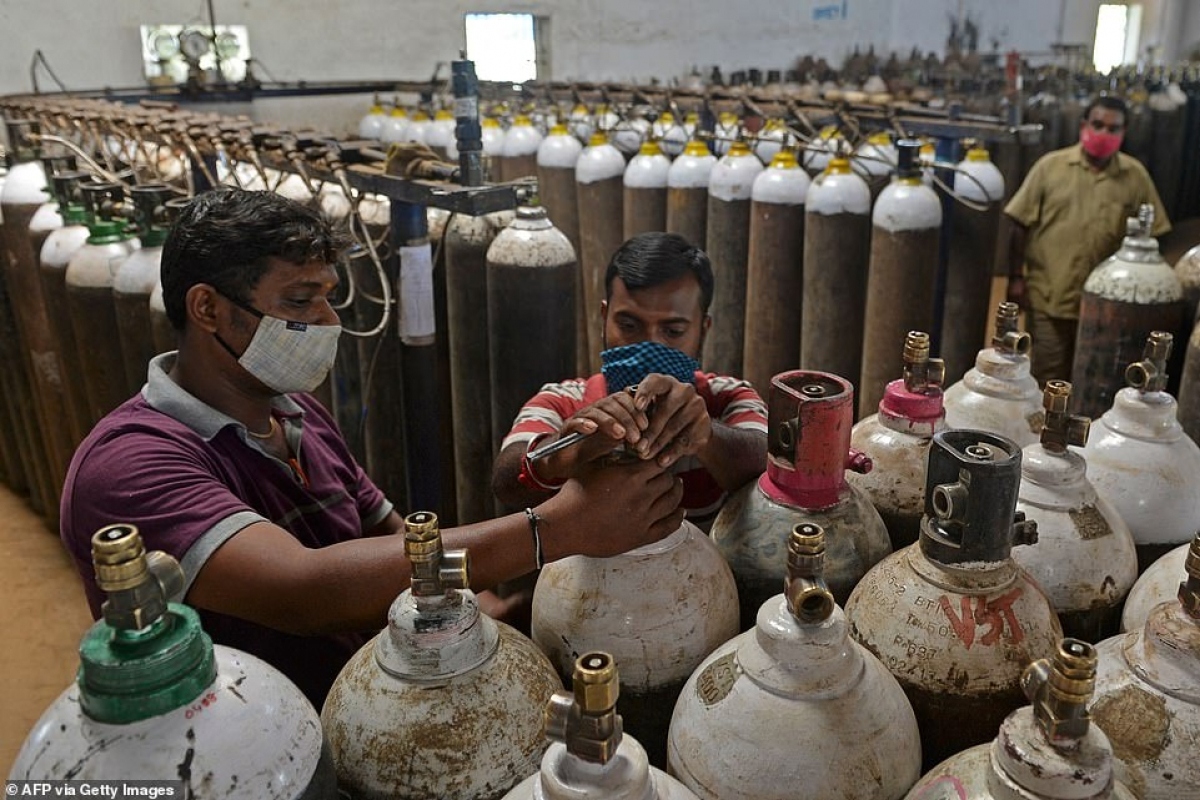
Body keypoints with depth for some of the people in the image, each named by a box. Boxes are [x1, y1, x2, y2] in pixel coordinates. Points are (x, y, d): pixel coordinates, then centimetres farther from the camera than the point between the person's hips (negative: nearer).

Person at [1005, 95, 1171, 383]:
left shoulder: (1136, 175, 3)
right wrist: (1016, 278, -4)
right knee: (1047, 375, 5)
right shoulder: (1051, 165, -2)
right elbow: (1021, 225, -1)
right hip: (1049, 294, -2)